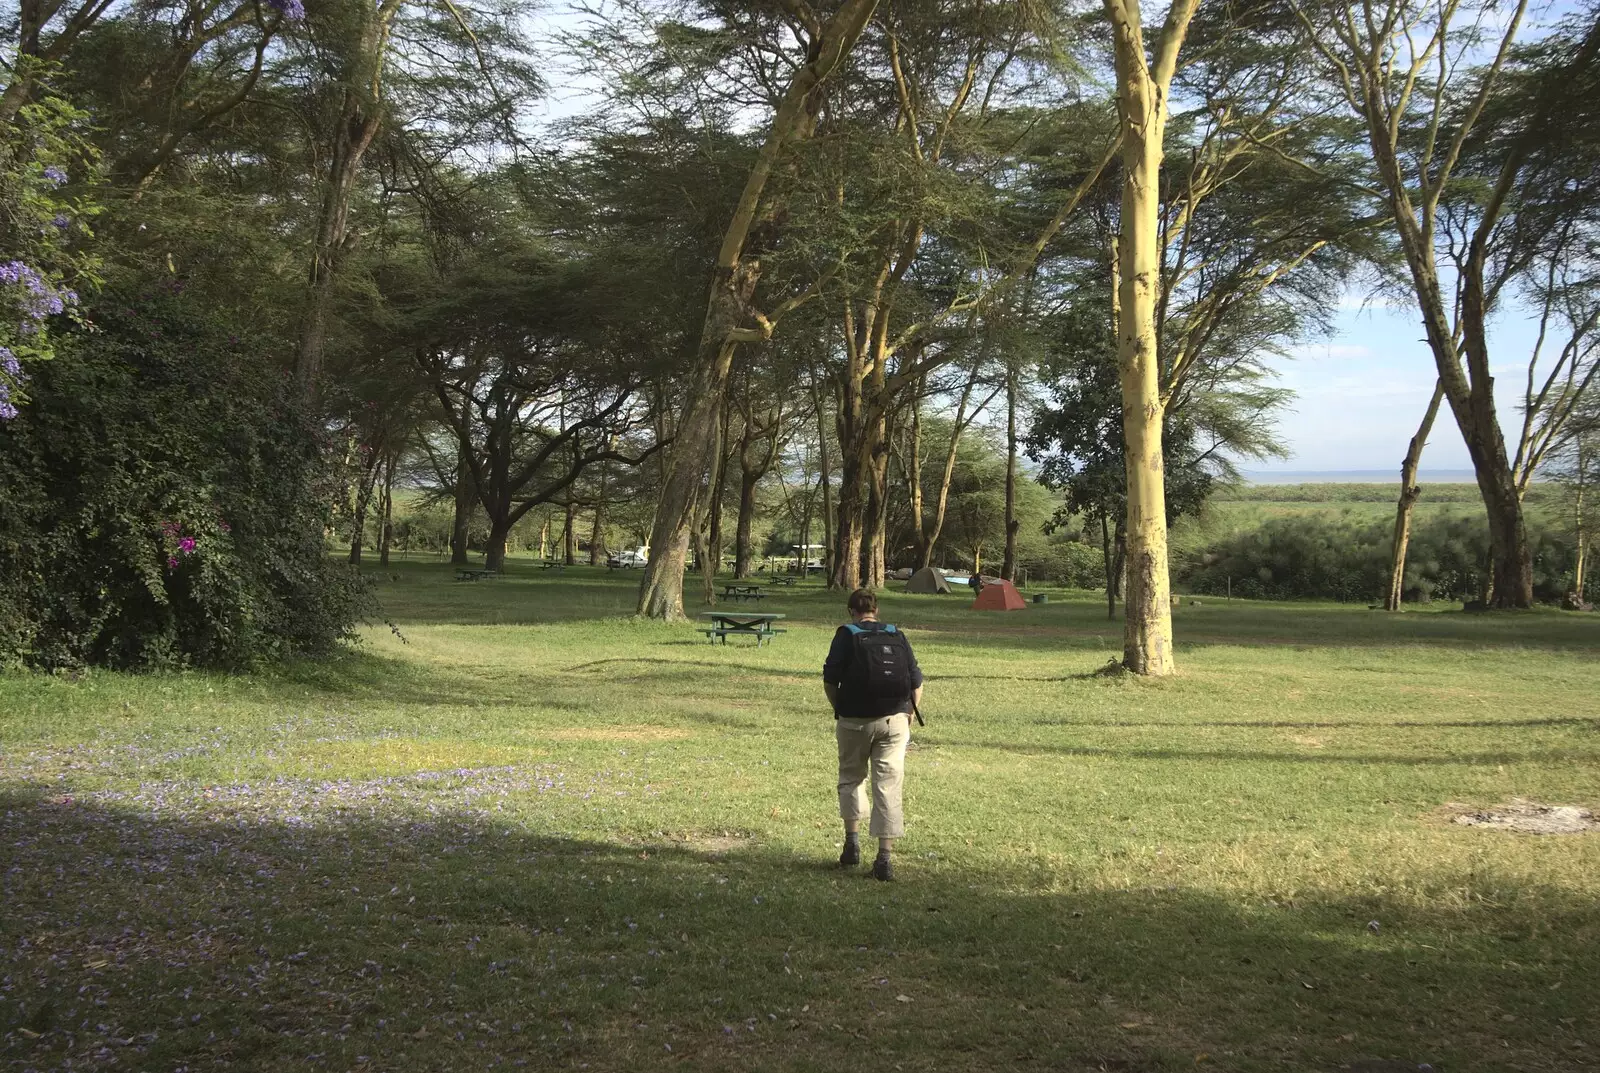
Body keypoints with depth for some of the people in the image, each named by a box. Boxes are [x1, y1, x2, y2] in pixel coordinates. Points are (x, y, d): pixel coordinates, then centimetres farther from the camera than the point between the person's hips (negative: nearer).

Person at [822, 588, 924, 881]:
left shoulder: (846, 635, 1)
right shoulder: (898, 637, 10)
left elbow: (830, 680, -5)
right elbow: (916, 683, 7)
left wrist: (839, 710, 9)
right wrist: (909, 715, 16)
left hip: (855, 721, -1)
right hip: (894, 720, 2)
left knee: (851, 778, 19)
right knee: (888, 786, 2)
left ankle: (853, 841, 14)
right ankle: (884, 857, -3)